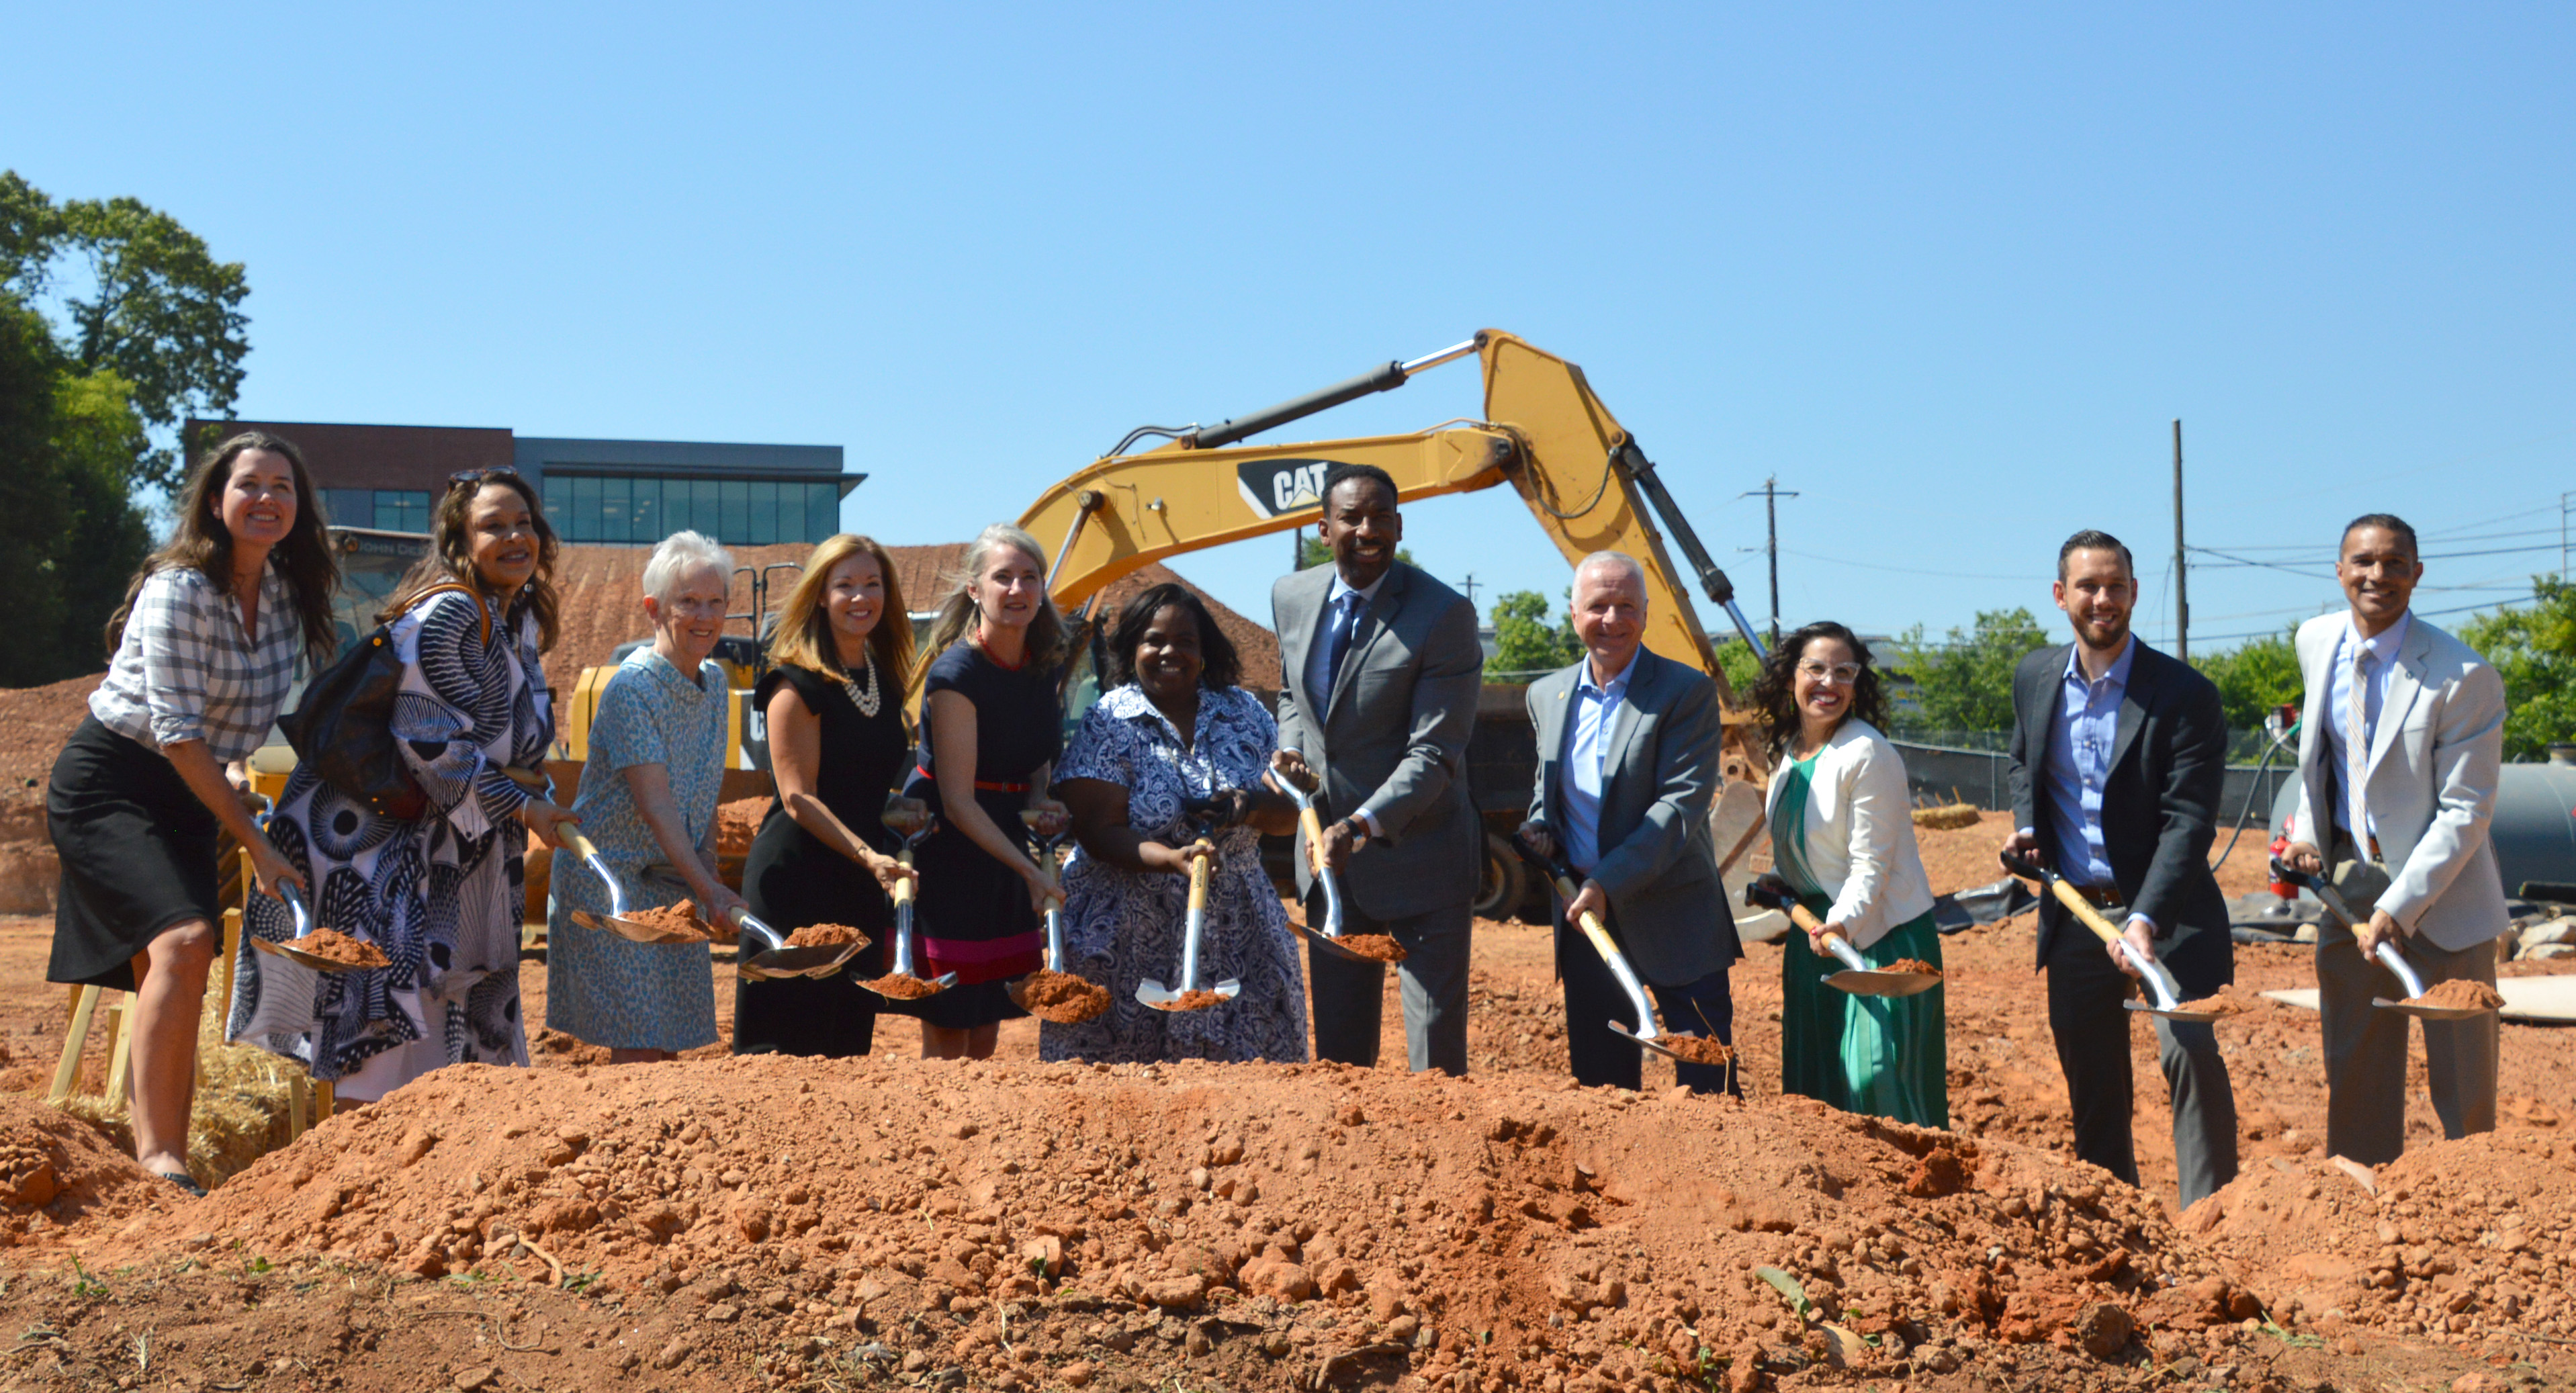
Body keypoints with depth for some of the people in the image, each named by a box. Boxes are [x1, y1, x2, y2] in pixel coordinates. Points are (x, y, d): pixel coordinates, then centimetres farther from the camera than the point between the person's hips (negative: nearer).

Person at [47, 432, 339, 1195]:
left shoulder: (288, 589, 2)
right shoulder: (177, 590, -19)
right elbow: (176, 732, -21)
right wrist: (255, 843, -21)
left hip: (191, 793, 7)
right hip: (110, 781, -7)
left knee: (173, 979, 3)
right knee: (183, 941, -25)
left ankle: (169, 1162, 6)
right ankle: (155, 1155, -25)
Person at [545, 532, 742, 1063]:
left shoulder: (715, 681, 6)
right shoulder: (633, 687, -17)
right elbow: (654, 804, -25)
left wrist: (711, 885, 8)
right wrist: (707, 888, -32)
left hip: (676, 886, 7)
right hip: (610, 879, -7)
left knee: (668, 1046, 6)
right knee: (639, 1049, -10)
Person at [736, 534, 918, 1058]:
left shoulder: (885, 679, 12)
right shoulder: (798, 684, -10)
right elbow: (799, 798, -15)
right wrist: (868, 855, -24)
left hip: (862, 882, 7)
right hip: (797, 874, -7)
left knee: (852, 1035, 10)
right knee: (785, 1047, -4)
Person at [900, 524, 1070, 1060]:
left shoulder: (1043, 665, 3)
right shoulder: (956, 675, -18)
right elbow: (958, 801, -20)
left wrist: (1037, 797, -2)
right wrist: (1031, 871, -25)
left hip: (1003, 843, 7)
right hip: (946, 851, -7)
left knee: (987, 1030, 12)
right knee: (947, 1035, -4)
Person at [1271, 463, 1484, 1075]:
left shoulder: (1444, 614, -17)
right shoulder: (1291, 596, 2)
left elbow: (1434, 754, -21)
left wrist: (1361, 826, -33)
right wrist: (1290, 747, 0)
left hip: (1420, 858, -5)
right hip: (1327, 857, 6)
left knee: (1436, 1050, 0)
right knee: (1337, 1046, 14)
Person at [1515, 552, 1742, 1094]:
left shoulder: (1686, 692, -9)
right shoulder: (1547, 695, 9)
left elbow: (1682, 803, -16)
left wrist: (1608, 883, -21)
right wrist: (1540, 826, 1)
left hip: (1671, 913, -5)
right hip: (1582, 910, 5)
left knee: (1705, 1079, -1)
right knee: (1598, 1073, 12)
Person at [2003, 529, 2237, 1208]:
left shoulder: (2185, 694, -13)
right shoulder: (2035, 678, 4)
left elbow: (2188, 820, -18)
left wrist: (2146, 920, -29)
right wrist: (2026, 823, 4)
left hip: (2165, 911, -5)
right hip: (2073, 915, 5)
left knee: (2191, 1052, -19)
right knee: (2090, 1082, 12)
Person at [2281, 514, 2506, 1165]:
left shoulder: (2463, 676, -17)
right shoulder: (2316, 642, 1)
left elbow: (2466, 811, -16)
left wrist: (2399, 908, -20)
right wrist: (2309, 832, 6)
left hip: (2441, 892, -5)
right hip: (2348, 881, 5)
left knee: (2462, 1080, 2)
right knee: (2353, 1071, 10)